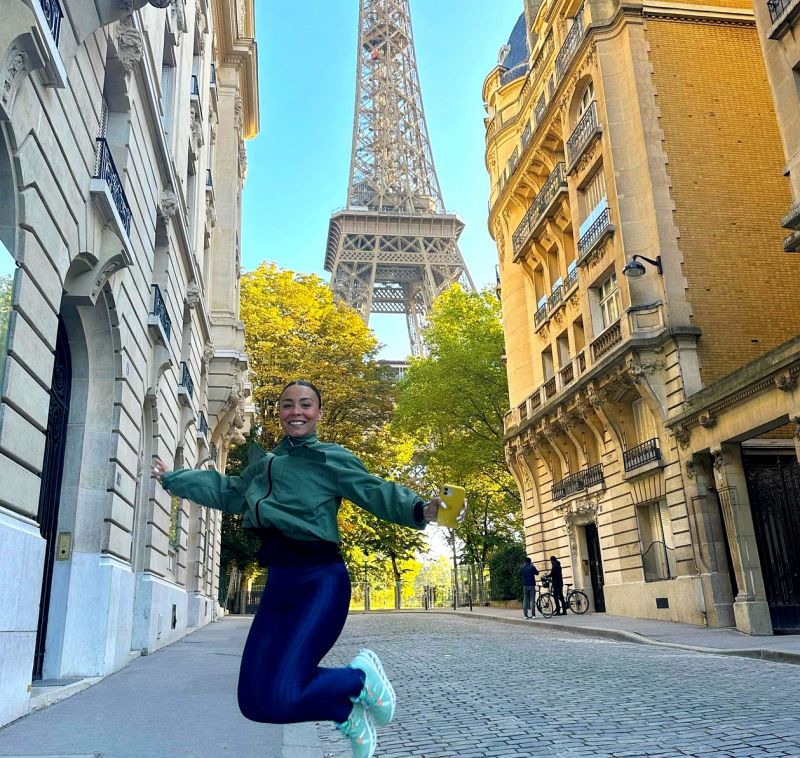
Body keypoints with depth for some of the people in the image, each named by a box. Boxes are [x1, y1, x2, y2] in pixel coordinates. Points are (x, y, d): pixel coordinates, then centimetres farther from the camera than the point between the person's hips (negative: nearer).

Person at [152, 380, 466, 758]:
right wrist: (172, 479, 41)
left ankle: (361, 678, 11)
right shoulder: (263, 462, 16)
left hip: (320, 581, -7)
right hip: (278, 583, 7)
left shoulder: (330, 458, -3)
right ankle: (348, 711, 23)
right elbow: (227, 492, 32)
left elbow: (376, 492, -11)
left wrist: (422, 510, -29)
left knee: (280, 699, -18)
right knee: (252, 701, 4)